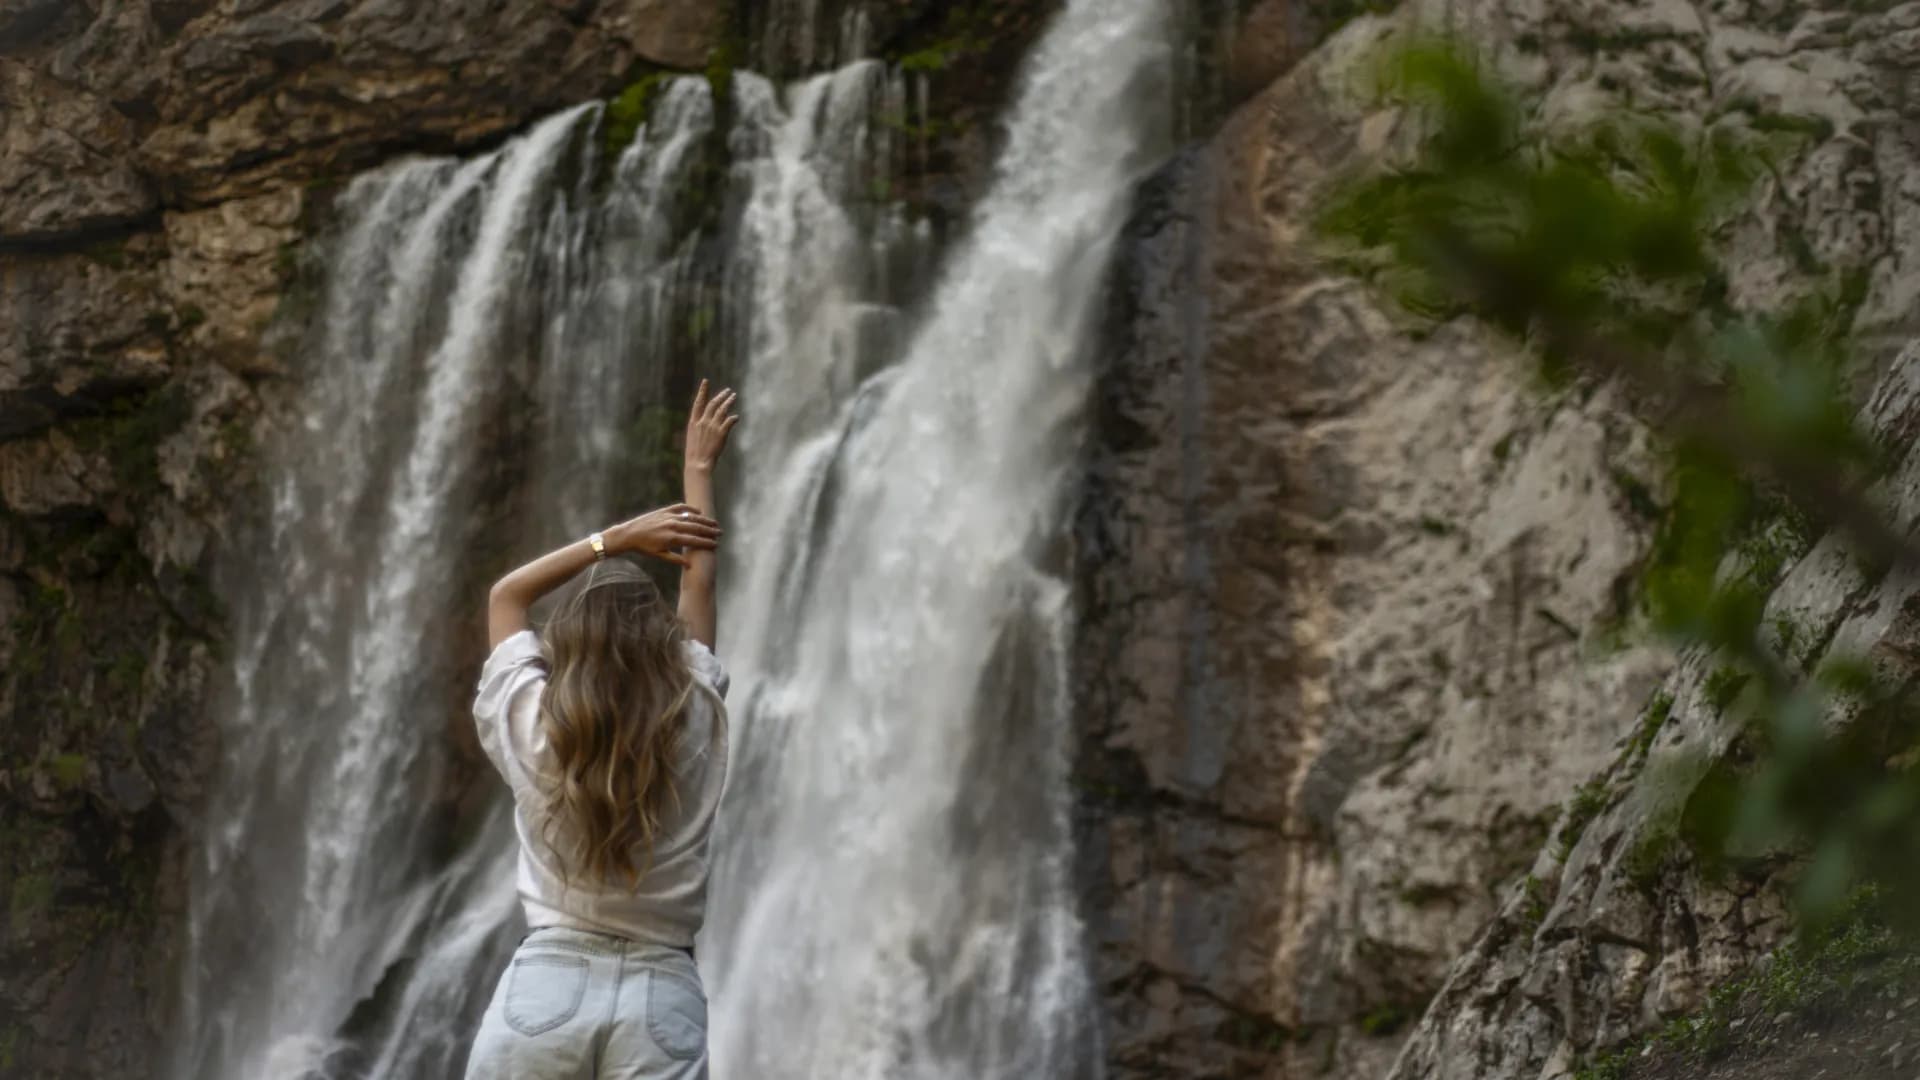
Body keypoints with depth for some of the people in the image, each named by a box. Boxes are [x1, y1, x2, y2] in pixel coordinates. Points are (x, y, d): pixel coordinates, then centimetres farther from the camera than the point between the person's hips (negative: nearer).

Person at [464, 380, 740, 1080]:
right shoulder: (694, 721, 3)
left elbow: (506, 594, 20)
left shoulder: (529, 724, 3)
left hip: (546, 981, 0)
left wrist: (617, 539, 14)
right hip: (660, 992, 0)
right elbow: (698, 587, 18)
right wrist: (699, 468, 30)